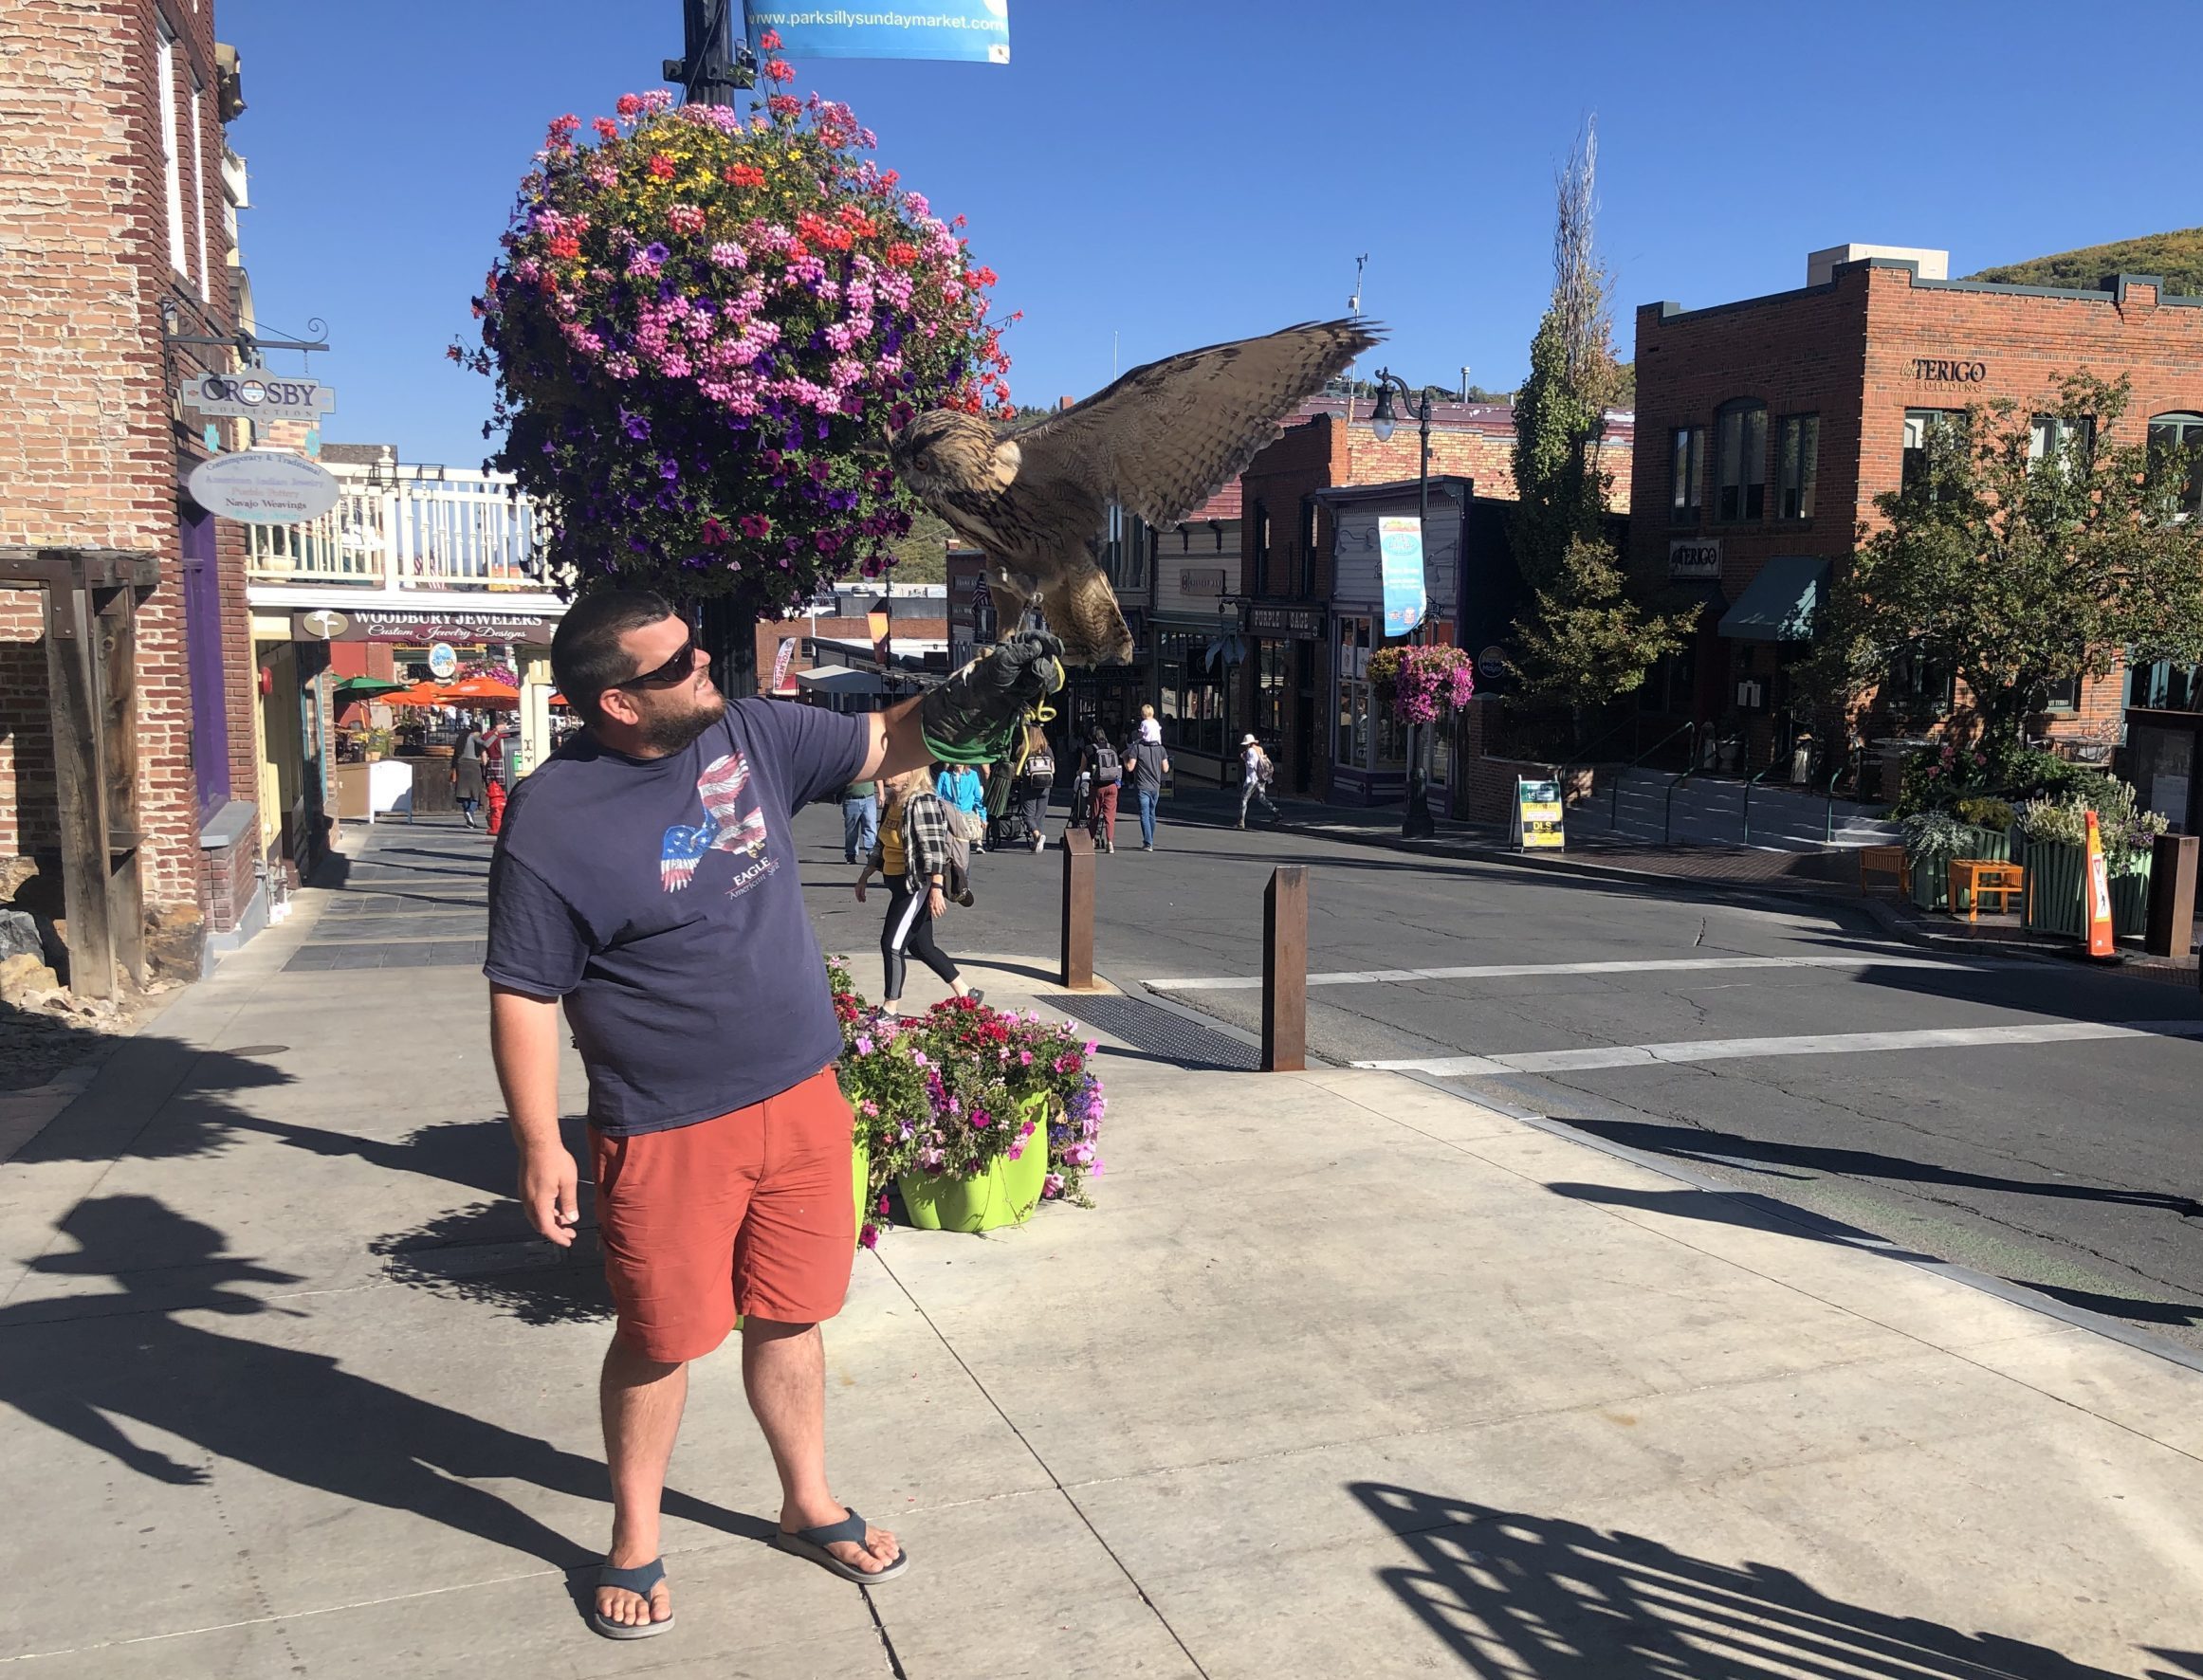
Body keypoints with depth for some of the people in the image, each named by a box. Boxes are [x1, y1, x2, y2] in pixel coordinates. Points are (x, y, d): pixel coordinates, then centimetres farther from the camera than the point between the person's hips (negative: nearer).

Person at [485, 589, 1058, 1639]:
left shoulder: (752, 735, -2)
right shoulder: (552, 822, -16)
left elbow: (885, 744, 8)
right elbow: (523, 995, -11)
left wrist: (973, 702, -11)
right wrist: (538, 1147, -12)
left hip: (801, 1098, 5)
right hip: (667, 1131, -4)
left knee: (790, 1318, 18)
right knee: (660, 1339, 11)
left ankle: (810, 1508, 39)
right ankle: (635, 1543, 35)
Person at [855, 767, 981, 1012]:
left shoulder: (923, 802, -17)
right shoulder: (893, 803, 11)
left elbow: (934, 847, -22)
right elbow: (881, 845, 21)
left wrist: (936, 888, -28)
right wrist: (864, 877, 23)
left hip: (918, 884, -9)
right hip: (899, 883, 9)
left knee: (892, 944, -6)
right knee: (921, 946, 13)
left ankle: (890, 1010, 5)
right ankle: (965, 994, 24)